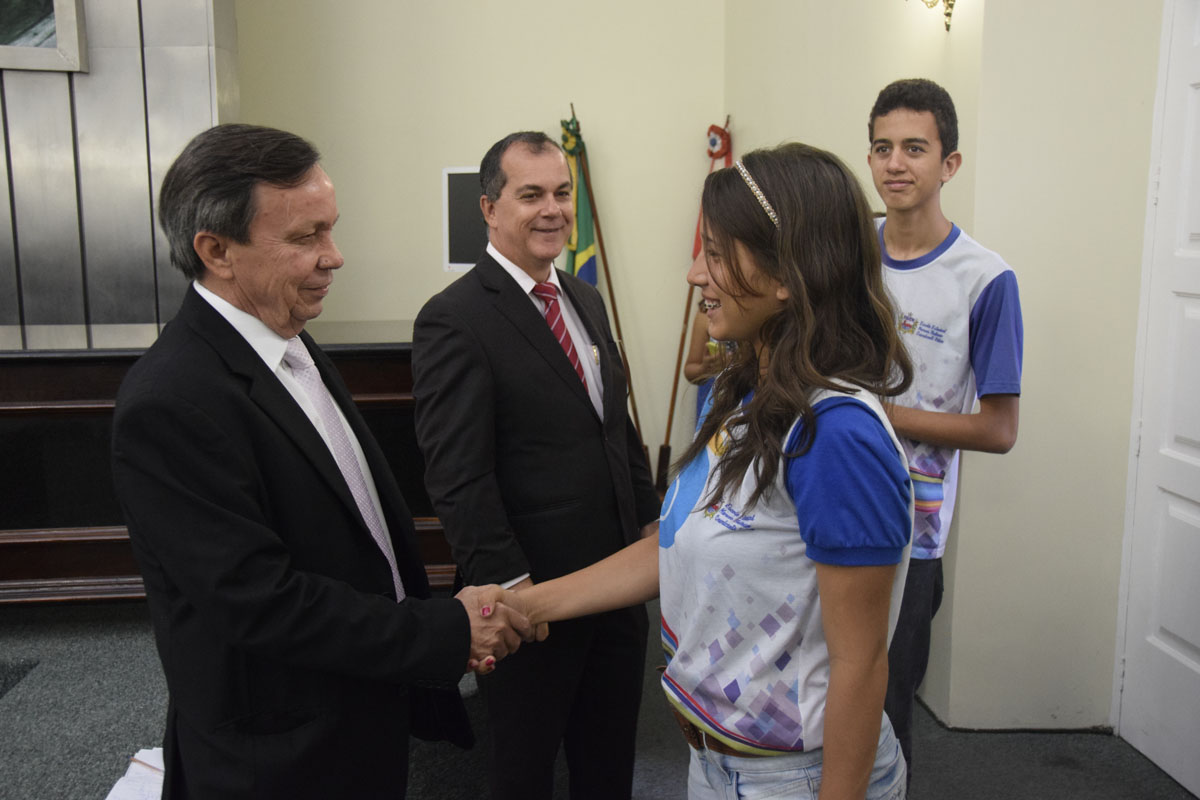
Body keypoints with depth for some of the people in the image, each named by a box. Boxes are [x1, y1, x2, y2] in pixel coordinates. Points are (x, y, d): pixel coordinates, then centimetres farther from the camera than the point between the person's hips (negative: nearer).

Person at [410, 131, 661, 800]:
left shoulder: (586, 300, 9)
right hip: (533, 592, -7)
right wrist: (511, 587, -20)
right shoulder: (453, 320, -16)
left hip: (620, 575, 7)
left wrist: (651, 518, 11)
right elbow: (458, 478, -19)